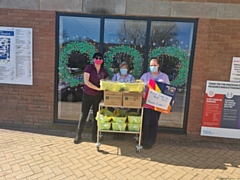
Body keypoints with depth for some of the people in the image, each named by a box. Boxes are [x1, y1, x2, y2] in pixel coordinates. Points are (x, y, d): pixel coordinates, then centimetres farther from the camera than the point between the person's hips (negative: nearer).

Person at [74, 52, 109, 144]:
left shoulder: (104, 71, 4)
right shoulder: (89, 67, -7)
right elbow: (86, 81, -17)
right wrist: (97, 88, -20)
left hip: (98, 96, 3)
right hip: (87, 95, -3)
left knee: (96, 115, 9)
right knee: (84, 115, 2)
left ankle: (94, 136, 21)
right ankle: (78, 135, 14)